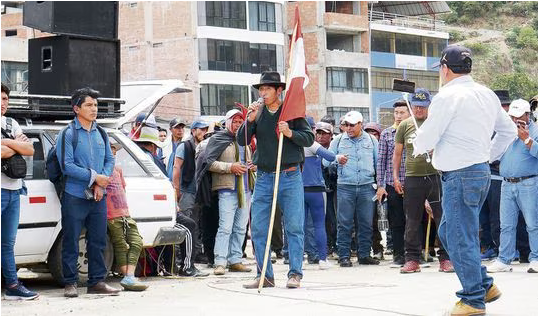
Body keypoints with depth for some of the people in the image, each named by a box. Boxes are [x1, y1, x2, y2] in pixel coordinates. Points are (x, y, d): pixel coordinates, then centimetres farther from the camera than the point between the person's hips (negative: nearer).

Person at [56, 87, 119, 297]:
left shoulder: (100, 134, 13)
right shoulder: (67, 134, -5)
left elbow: (110, 160, 13)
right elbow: (67, 165, -12)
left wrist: (101, 183, -4)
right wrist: (94, 177, -14)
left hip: (98, 196, 5)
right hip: (75, 196, -5)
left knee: (98, 241, 8)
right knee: (71, 242, 0)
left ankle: (97, 282, 16)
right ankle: (70, 283, 7)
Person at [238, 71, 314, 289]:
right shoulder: (257, 113, 9)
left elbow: (309, 139, -2)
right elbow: (241, 141, 4)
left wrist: (290, 133, -18)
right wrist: (250, 120, -10)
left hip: (290, 176, -3)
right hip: (264, 177, 3)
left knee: (294, 227, -4)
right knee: (258, 228, 1)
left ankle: (295, 274, 2)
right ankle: (264, 275, 9)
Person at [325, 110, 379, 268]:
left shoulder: (371, 140, 12)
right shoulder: (338, 141, 10)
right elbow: (325, 161, 8)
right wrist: (336, 159, -13)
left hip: (367, 186, 1)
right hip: (345, 186, -1)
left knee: (366, 223, 2)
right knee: (345, 223, -4)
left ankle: (364, 254, 10)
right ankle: (344, 256, 0)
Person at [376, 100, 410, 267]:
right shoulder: (386, 134, 6)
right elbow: (381, 160, 6)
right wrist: (380, 185, 1)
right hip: (392, 185, 0)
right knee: (396, 222, 4)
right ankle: (398, 256, 11)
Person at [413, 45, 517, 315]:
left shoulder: (448, 96, -13)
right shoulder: (487, 95, 12)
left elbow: (425, 140, -11)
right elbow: (509, 131, 21)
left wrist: (418, 145, 12)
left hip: (460, 176, -9)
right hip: (481, 171, 9)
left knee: (460, 238, -3)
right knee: (448, 232, 18)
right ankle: (485, 285, 20)